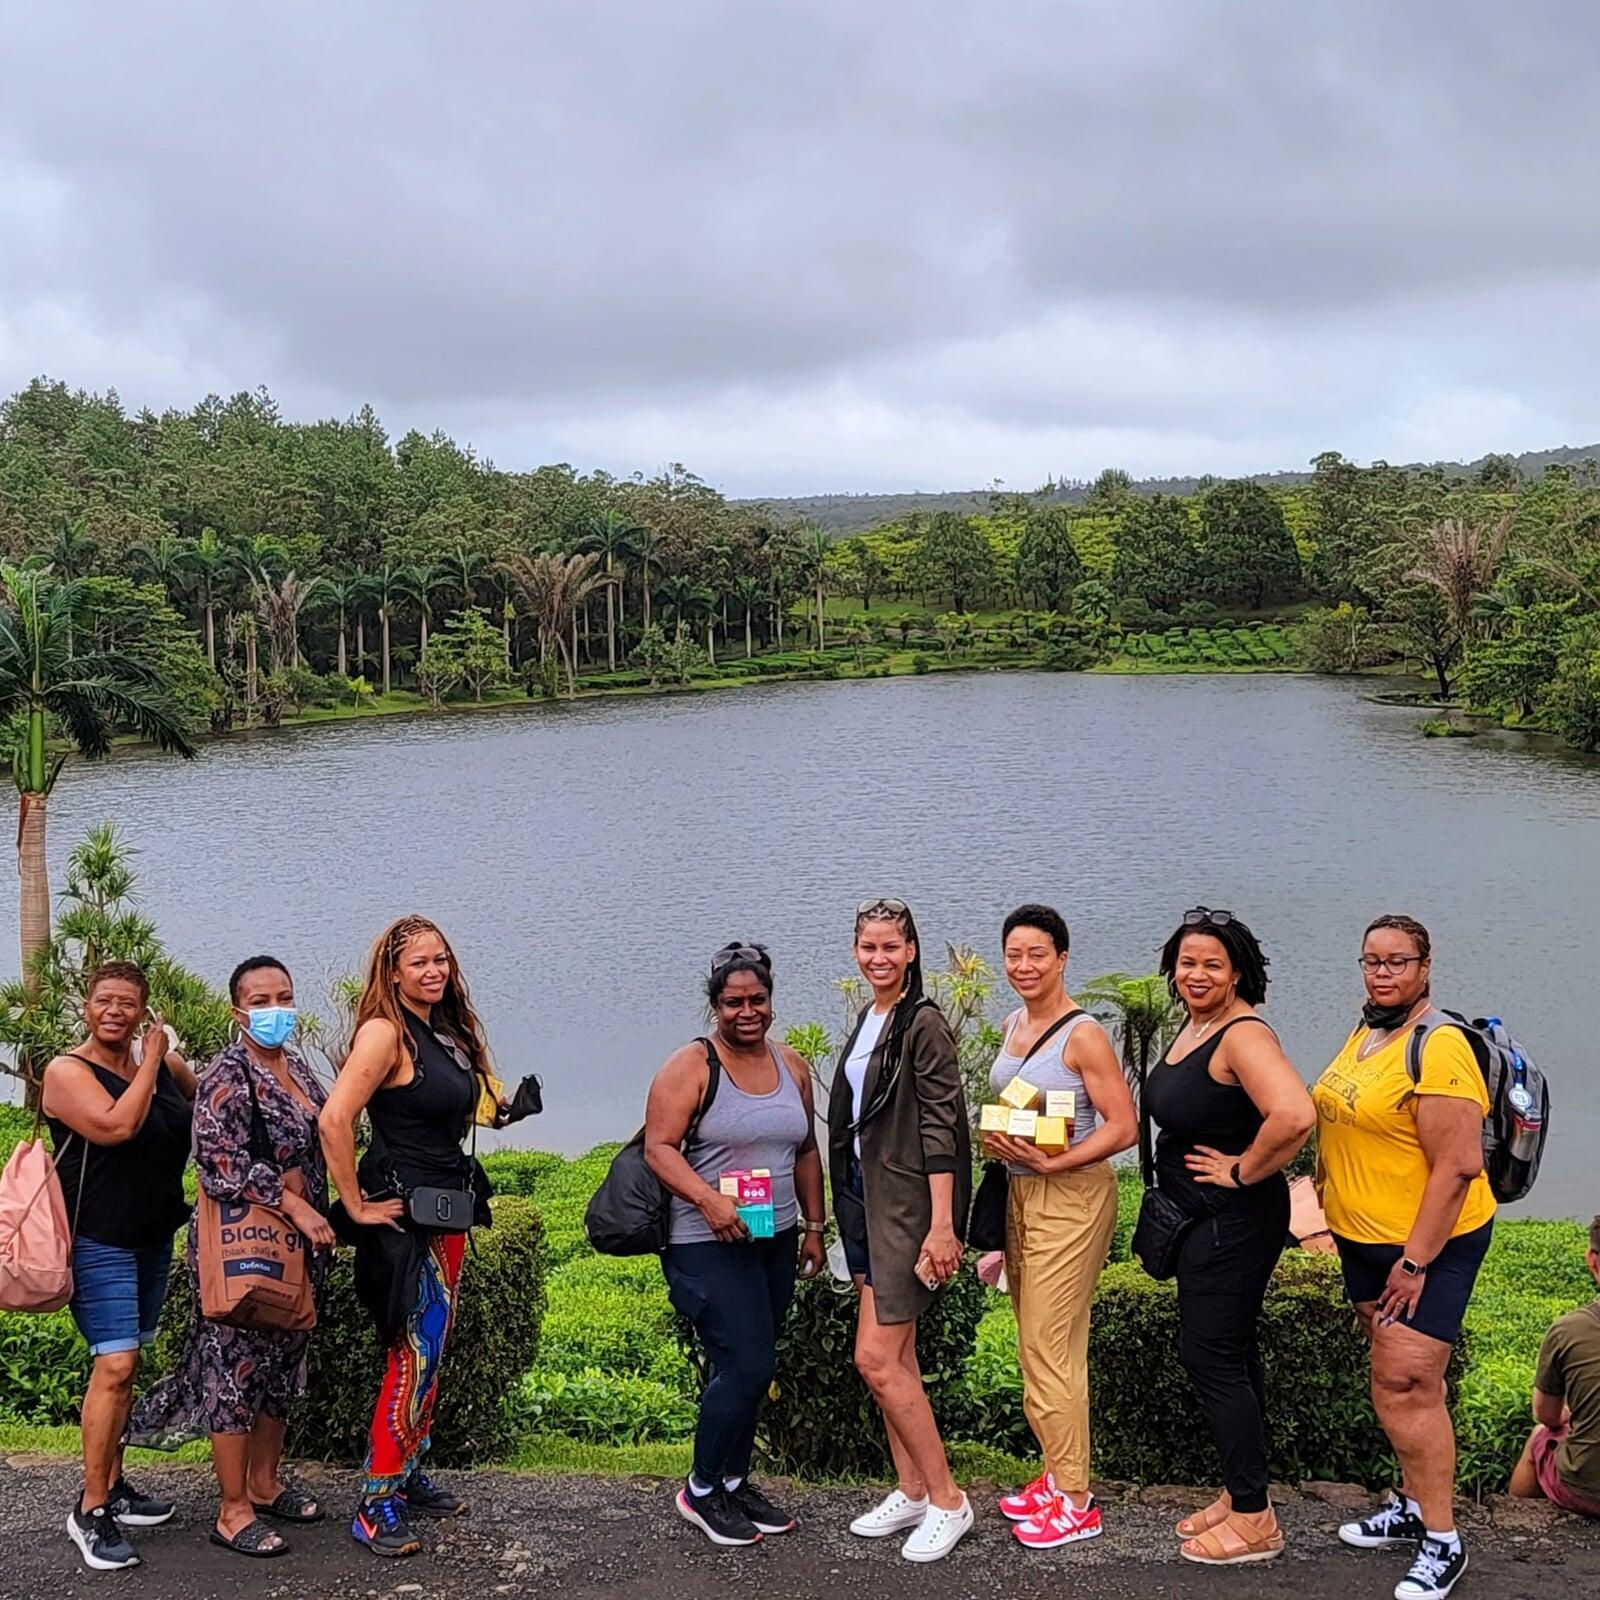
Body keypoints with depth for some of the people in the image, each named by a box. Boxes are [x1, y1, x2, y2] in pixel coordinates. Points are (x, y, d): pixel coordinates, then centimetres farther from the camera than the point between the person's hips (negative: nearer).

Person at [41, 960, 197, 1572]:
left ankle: (112, 1485, 24)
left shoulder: (165, 1065, 8)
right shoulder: (68, 1071, -9)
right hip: (99, 1240, -7)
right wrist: (151, 1063, -15)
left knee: (125, 1362, 14)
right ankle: (90, 1513, -7)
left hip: (153, 1236, 7)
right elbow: (114, 1126, -24)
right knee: (115, 1365, -13)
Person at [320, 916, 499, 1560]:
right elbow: (334, 1121, -24)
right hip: (405, 1210, -9)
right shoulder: (387, 1031, -16)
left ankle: (408, 1476, 27)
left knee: (430, 1349, 15)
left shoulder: (448, 1032, 10)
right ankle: (376, 1505, 0)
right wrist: (357, 1208, -19)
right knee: (416, 1353, -8)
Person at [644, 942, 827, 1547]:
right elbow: (658, 1147, -15)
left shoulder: (791, 1066, 10)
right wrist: (707, 1198, -29)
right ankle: (700, 1492, 7)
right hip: (709, 1245, -6)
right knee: (746, 1366, -11)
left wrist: (814, 1226, 15)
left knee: (750, 1367, 11)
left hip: (775, 1241, 6)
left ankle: (734, 1482, 26)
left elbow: (806, 1152, 18)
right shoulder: (690, 1066, -9)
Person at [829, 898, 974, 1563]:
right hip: (866, 1196, 8)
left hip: (908, 1199, -8)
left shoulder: (924, 1024, -13)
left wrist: (941, 1226, -22)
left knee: (877, 1358, -10)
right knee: (895, 1357, 11)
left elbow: (939, 1128, -17)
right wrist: (844, 1218, 18)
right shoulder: (867, 1021, 13)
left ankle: (947, 1501, 1)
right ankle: (912, 1491, 21)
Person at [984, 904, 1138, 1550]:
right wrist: (1002, 1144, 8)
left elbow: (1123, 1128, -17)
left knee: (1048, 1347, -7)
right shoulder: (1013, 1026, 10)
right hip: (1020, 1193, 8)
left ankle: (1075, 1502, 2)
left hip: (1070, 1197, -8)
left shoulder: (1082, 1035, -14)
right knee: (1036, 1344, 12)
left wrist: (1052, 1162, -23)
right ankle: (1056, 1477, 23)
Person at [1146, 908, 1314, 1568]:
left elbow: (1293, 1115, -37)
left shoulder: (1243, 1035, -21)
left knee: (1213, 1358, -4)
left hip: (1234, 1222, -10)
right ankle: (1242, 1496, 28)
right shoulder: (1193, 1025, 9)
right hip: (1203, 1219, 10)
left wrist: (1243, 1171, -22)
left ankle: (1253, 1520, 5)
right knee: (1230, 1357, 16)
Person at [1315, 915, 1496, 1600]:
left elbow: (1460, 1164, -23)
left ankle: (1442, 1542, 0)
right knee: (1395, 1382, 16)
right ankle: (1411, 1506, 28)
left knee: (1408, 1384, -10)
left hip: (1431, 1242, -8)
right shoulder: (1364, 1035, 8)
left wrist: (1415, 1261, -21)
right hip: (1363, 1237, 8)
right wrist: (1328, 1186, 17)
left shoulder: (1437, 1049, -20)